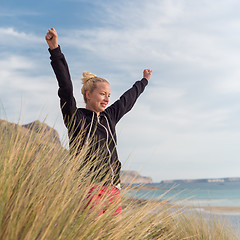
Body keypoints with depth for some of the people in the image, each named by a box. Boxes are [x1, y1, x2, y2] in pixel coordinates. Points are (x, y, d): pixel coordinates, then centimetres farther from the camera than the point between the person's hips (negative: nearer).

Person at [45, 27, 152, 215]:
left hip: (112, 188, 7)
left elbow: (128, 99, 32)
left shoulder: (109, 117, 17)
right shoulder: (76, 118, 0)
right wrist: (55, 50, -17)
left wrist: (144, 81, 48)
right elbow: (66, 88, -10)